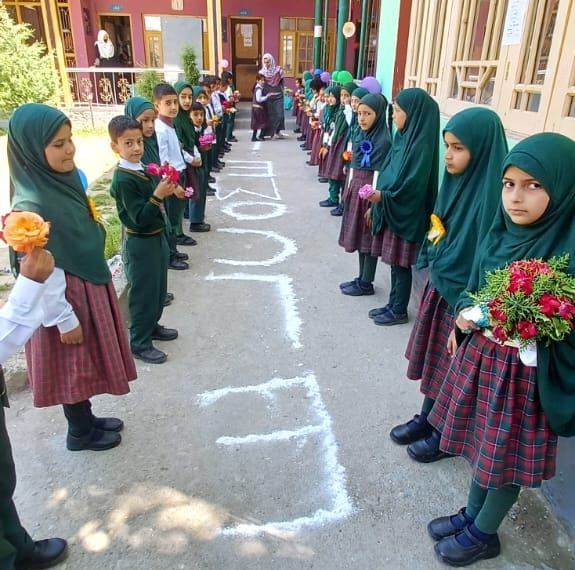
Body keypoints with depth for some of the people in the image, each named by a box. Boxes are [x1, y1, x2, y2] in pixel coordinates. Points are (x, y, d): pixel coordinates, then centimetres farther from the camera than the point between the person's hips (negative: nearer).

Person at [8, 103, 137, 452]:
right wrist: (64, 320, -17)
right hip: (67, 296, -8)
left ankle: (87, 419, 43)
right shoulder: (32, 205, -27)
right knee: (74, 368, 11)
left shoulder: (62, 181, 0)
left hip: (90, 284, 8)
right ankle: (81, 432, 33)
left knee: (86, 363, 22)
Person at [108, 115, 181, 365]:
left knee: (159, 289, 22)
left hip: (157, 237, 9)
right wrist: (158, 196, -31)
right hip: (140, 243, -9)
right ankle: (139, 344, 18)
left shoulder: (141, 169, 4)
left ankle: (152, 326, 42)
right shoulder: (123, 179, -22)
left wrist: (165, 190, 2)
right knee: (143, 294, 3)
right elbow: (139, 218, -25)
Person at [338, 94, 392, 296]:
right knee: (359, 236, 14)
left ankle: (366, 283, 12)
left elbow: (378, 173, -16)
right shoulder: (360, 136, 10)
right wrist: (348, 191, 15)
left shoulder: (383, 141, -14)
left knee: (369, 239, 1)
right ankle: (361, 278, 26)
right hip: (355, 189, 8)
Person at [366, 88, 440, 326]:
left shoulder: (420, 145, -18)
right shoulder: (404, 137, 9)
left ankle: (399, 311, 18)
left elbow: (413, 185, -22)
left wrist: (383, 197, -28)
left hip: (405, 216, -8)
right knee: (394, 262, 16)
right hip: (391, 212, 8)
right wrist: (376, 205, 14)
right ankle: (393, 304, 29)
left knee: (401, 264, 4)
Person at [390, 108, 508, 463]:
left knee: (455, 371, 11)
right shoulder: (457, 180, 1)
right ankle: (427, 418, 42)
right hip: (439, 288, 8)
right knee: (435, 361, 22)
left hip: (466, 300, -7)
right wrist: (432, 270, 13)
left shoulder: (491, 195, -25)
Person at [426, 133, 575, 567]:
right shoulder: (500, 233, -3)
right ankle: (472, 513, 46)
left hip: (526, 372, -5)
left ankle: (484, 533, 39)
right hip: (480, 354, 6)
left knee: (507, 454, 14)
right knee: (483, 441, 22)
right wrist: (464, 313, -8)